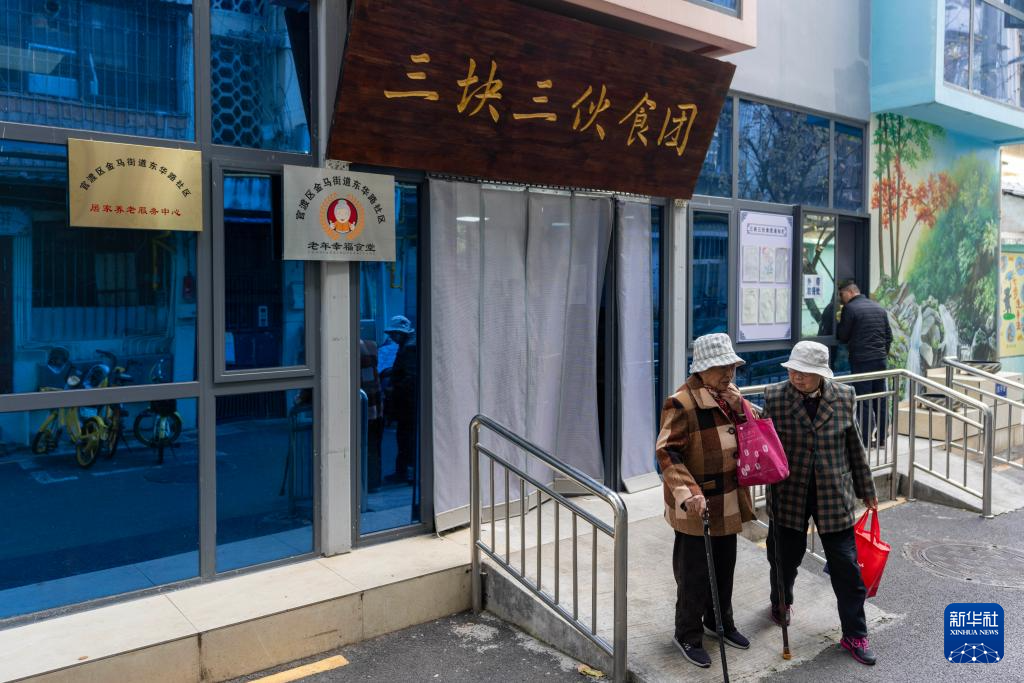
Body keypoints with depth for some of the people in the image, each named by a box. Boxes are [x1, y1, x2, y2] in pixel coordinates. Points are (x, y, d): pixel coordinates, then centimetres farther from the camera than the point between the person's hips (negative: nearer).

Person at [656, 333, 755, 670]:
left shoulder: (730, 394, 4)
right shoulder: (681, 403, -21)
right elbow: (667, 453, -23)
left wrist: (740, 409, -4)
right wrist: (689, 493, -32)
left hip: (728, 502, 7)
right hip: (697, 506, -7)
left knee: (725, 566, 22)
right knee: (694, 572, 6)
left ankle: (720, 621, 42)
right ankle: (688, 634, 25)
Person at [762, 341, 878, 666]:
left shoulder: (843, 397, -4)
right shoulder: (774, 397, -10)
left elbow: (854, 446, 6)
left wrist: (866, 490, 12)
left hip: (833, 495, 1)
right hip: (789, 495, 0)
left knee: (846, 565, 4)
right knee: (786, 556, 16)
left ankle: (854, 635, 21)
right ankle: (781, 602, 47)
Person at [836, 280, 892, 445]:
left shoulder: (850, 308, -9)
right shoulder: (879, 308, 11)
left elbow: (843, 337, -4)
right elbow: (889, 336, 12)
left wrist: (838, 325, 14)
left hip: (861, 361, -6)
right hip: (881, 359, 6)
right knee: (880, 400, 11)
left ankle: (866, 438, 0)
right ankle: (881, 437, 17)